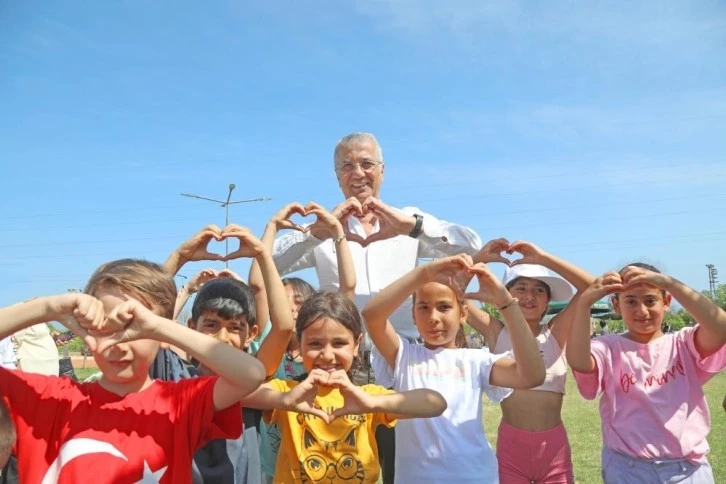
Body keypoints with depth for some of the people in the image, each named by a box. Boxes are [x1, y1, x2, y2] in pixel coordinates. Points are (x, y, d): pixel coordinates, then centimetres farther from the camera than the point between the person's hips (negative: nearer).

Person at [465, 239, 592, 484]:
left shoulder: (556, 332, -2)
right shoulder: (496, 332, -2)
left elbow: (591, 288, -12)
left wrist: (543, 258, -16)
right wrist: (480, 257, -13)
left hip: (554, 444, 1)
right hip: (510, 444, 0)